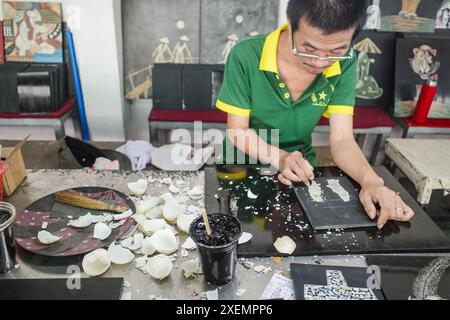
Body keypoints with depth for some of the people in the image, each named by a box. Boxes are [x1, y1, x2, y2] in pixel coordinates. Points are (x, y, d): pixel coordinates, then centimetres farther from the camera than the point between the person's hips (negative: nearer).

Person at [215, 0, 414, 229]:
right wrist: (279, 158, -29)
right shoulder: (245, 57, -20)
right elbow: (237, 131, -13)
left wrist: (371, 181, -30)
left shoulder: (344, 65, -11)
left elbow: (342, 140, -12)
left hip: (302, 168, 2)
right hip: (244, 166, -2)